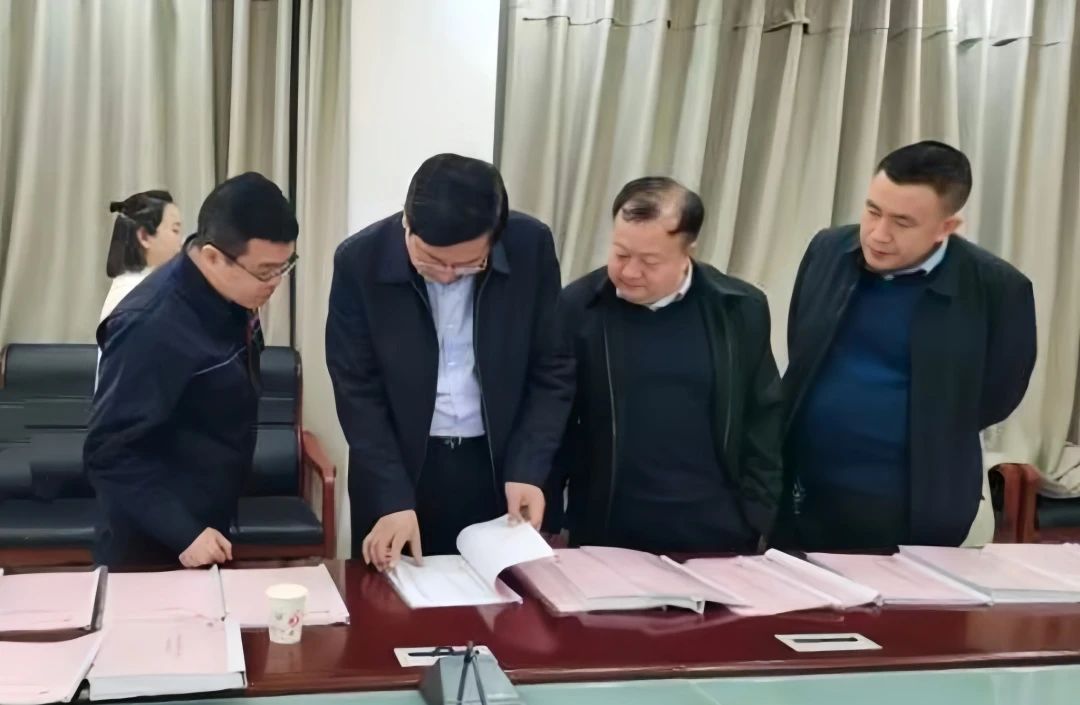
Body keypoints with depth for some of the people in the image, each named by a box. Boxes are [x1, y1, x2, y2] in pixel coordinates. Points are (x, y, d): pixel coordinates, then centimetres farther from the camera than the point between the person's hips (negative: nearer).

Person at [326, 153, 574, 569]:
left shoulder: (531, 247, -11)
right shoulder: (360, 261, -13)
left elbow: (551, 371, -4)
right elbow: (358, 390, -10)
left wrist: (528, 470, -13)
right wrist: (393, 499, -17)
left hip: (500, 465, 1)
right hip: (396, 467, 0)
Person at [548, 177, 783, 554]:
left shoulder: (740, 309, -2)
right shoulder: (576, 307, -5)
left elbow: (763, 420, 4)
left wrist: (754, 522, 1)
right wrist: (546, 525, 0)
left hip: (715, 536, 1)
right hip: (605, 536, 0)